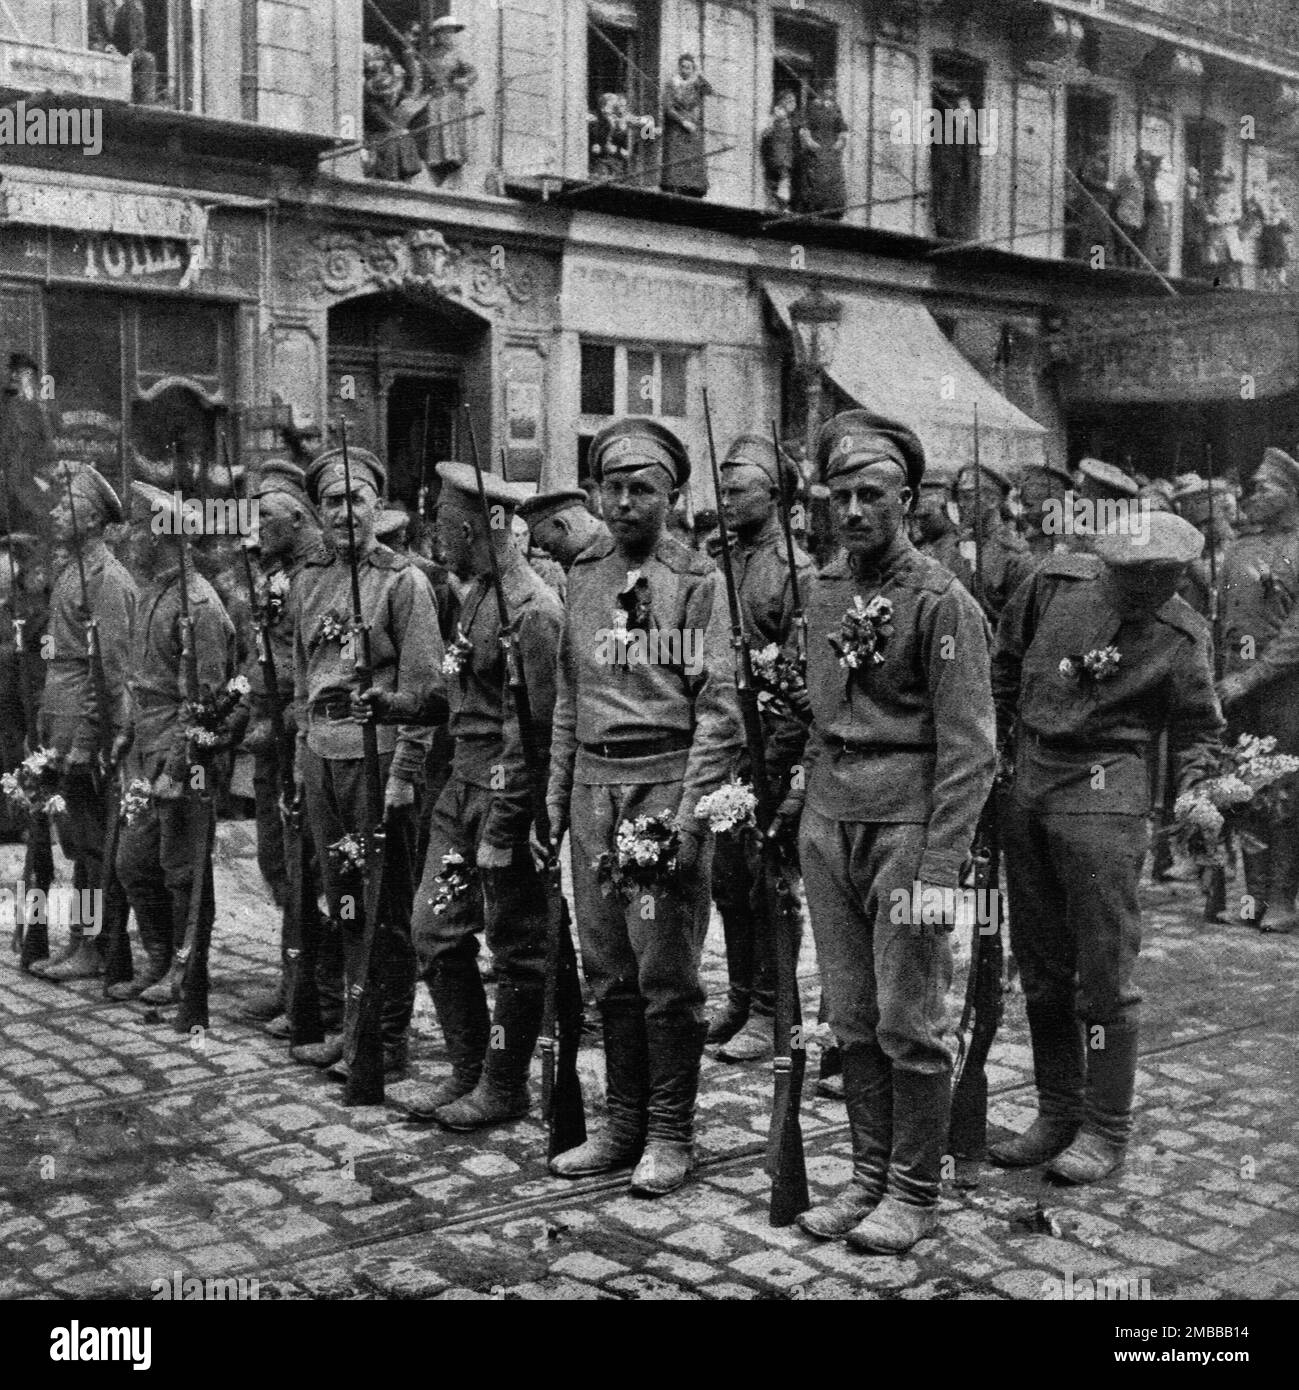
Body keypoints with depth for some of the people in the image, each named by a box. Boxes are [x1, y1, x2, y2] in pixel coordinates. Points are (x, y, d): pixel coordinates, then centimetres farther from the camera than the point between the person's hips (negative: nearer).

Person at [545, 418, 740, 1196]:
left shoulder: (696, 579, -4)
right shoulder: (582, 577, 14)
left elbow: (718, 707, -9)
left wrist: (690, 813, -15)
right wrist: (557, 796, 14)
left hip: (664, 782, -5)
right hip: (593, 786, 5)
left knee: (665, 971, -1)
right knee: (608, 969, 10)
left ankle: (671, 1133, 12)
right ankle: (625, 1124, 22)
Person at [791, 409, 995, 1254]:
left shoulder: (941, 601, -8)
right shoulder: (823, 590, 11)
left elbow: (968, 746, -12)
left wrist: (941, 865, -18)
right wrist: (803, 786, 11)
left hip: (905, 824, -6)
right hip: (828, 820, 6)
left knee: (908, 1022, 1)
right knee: (852, 1020, 12)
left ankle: (916, 1193, 15)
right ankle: (870, 1176, 24)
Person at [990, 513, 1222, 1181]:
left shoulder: (1180, 637, -4)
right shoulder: (1057, 582, 1)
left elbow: (1197, 729, 5)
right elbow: (1004, 658, 15)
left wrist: (1196, 787, -13)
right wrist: (995, 742, 16)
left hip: (1103, 794, -4)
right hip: (1023, 783, 4)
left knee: (1104, 970, -3)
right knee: (1040, 966, 11)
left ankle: (1105, 1128, 10)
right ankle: (1057, 1113, 24)